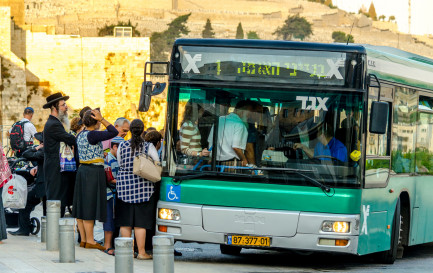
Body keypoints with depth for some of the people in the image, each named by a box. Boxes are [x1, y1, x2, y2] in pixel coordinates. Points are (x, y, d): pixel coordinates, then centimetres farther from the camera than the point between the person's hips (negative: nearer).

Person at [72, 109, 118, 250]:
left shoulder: (80, 135, 11)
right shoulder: (92, 135, -16)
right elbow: (113, 132, -18)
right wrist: (102, 119, -14)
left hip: (82, 170, 9)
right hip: (93, 172, -9)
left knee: (82, 207, 9)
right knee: (90, 206, -6)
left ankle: (83, 239, 14)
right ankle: (90, 241, -3)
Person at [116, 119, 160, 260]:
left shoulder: (122, 146, 0)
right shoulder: (148, 147, -6)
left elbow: (120, 163, 9)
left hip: (124, 184, 2)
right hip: (143, 185, -2)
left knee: (125, 221, 8)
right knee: (140, 221, 1)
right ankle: (141, 252, 1)